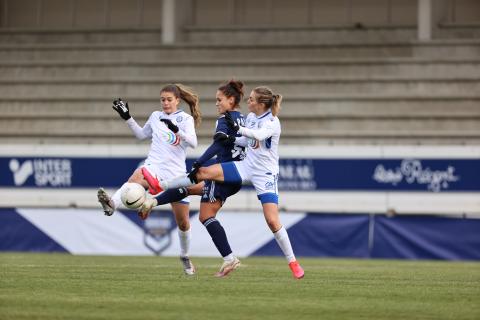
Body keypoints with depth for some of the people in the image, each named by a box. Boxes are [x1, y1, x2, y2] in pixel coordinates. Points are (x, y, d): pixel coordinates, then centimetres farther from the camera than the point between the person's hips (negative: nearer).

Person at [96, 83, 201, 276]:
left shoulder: (186, 119, 4)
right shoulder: (156, 116, 13)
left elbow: (193, 143, -13)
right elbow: (142, 135, 31)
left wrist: (177, 130, -29)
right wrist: (127, 118, 21)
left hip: (176, 173, -1)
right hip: (154, 166, 1)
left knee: (183, 222, 6)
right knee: (137, 177, -38)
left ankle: (185, 257, 31)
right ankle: (112, 204, -64)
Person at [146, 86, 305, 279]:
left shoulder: (272, 122, -18)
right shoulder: (251, 117, 4)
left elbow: (259, 135, -39)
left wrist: (237, 128, -52)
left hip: (266, 175, -6)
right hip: (247, 167, 6)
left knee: (272, 221, -14)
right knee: (204, 172, -8)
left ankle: (292, 262, -2)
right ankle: (162, 186, 1)